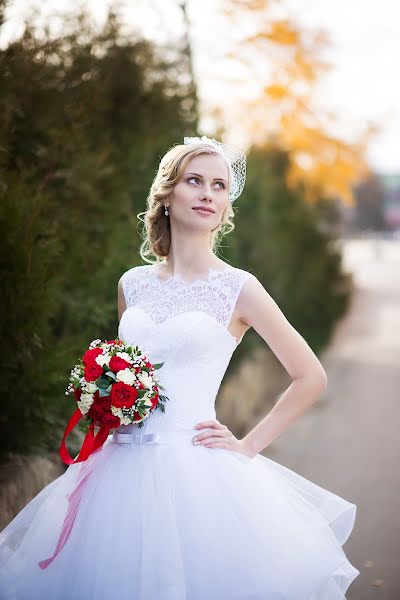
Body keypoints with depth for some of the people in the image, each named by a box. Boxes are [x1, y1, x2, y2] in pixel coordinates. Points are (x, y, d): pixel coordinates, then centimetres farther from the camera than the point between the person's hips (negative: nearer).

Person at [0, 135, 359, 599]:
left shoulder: (238, 287, -2)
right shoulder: (133, 283, 10)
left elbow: (311, 377, 1)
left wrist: (248, 446, -2)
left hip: (195, 469, -4)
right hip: (122, 469, 4)